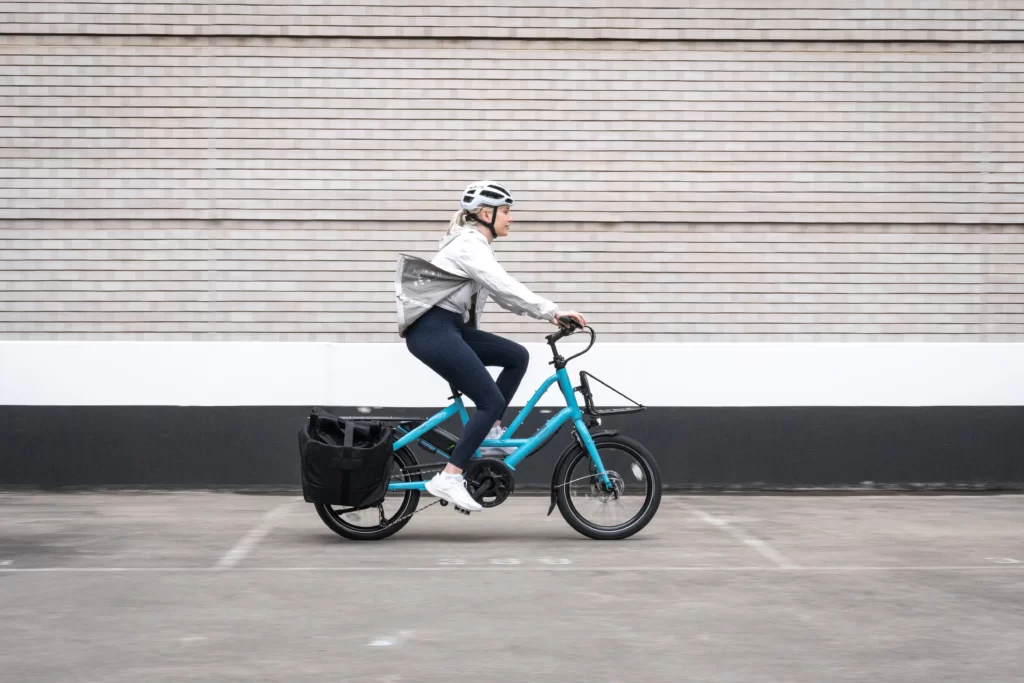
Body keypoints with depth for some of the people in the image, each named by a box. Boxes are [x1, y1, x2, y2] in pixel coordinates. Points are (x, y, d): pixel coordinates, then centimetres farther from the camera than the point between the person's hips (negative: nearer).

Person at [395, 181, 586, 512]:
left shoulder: (473, 244, 19)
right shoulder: (470, 246, -13)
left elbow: (502, 291, 16)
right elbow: (505, 287, -23)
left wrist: (547, 314, 6)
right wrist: (552, 311, -25)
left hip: (448, 328, 10)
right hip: (432, 331, -10)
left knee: (517, 356, 8)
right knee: (492, 402, -11)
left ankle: (491, 431, 12)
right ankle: (448, 478, -12)